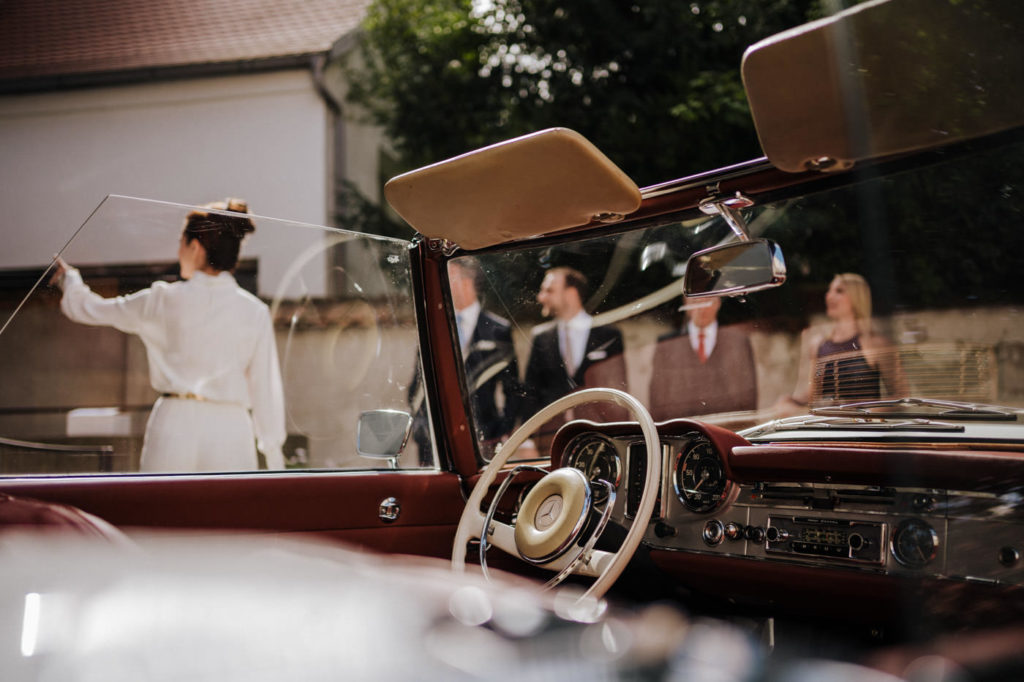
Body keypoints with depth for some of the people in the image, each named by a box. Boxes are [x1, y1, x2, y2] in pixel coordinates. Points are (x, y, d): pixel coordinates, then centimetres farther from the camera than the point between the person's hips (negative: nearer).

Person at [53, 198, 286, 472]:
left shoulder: (165, 300, 2)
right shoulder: (255, 311, 1)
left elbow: (90, 308, 17)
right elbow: (267, 388, 3)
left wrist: (68, 278, 38)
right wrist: (275, 459, 11)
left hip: (175, 425, 1)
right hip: (231, 428, 0)